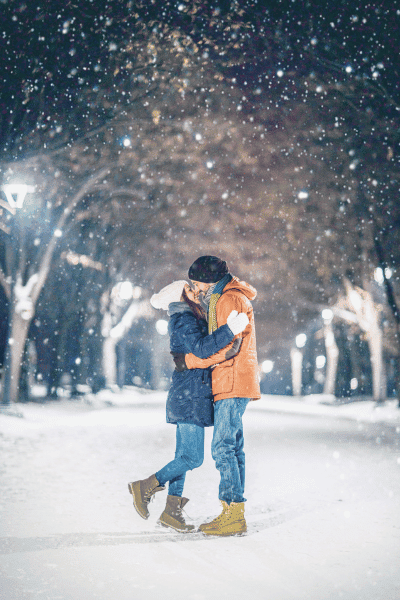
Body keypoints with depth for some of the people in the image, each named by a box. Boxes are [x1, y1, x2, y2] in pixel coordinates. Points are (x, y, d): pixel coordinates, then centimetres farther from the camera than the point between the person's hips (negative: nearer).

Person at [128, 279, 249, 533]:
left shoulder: (190, 317, 19)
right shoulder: (183, 319, -12)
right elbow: (201, 348, -27)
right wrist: (230, 330, -33)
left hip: (188, 396, 10)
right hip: (191, 396, -10)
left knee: (185, 456, 11)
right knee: (193, 458, -9)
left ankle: (172, 511, 15)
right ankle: (146, 486, -1)